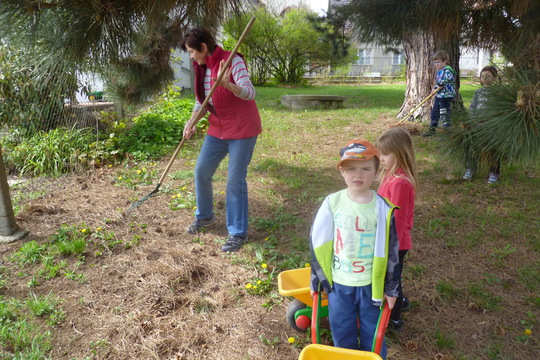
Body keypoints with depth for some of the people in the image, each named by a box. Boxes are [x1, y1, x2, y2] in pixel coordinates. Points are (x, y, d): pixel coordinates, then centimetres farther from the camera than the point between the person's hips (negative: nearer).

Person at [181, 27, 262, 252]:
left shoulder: (232, 61, -15)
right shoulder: (202, 68, 7)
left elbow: (249, 93, -26)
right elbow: (201, 102, 12)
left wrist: (228, 85, -46)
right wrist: (191, 123, -7)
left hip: (242, 129, -7)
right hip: (217, 130, 8)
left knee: (235, 180, -6)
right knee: (202, 172, 10)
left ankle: (238, 233, 9)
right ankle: (204, 216, 34)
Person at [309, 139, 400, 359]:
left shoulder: (383, 208, -13)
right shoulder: (332, 203, -12)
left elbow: (390, 251, -5)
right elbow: (318, 243, -3)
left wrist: (391, 288, 0)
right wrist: (316, 279, 1)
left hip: (371, 283, -1)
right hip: (338, 281, 1)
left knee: (372, 331, 17)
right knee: (341, 329, 19)